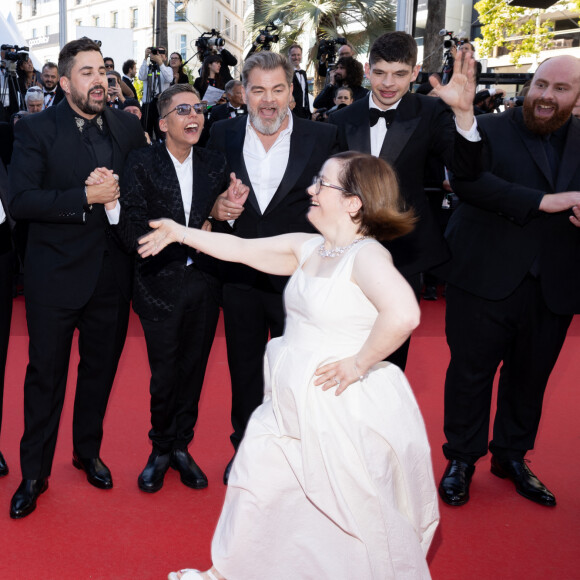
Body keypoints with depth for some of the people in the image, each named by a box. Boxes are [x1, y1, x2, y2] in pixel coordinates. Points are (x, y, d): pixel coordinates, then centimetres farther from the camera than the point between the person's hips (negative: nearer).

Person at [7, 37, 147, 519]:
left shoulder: (128, 127, 3)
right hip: (56, 275, -3)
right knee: (46, 373, 7)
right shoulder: (36, 130, -7)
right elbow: (21, 202, -16)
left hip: (112, 272, 4)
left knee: (100, 367, 16)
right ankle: (34, 473, 23)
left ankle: (88, 451, 38)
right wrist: (86, 198, -23)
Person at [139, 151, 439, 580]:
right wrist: (180, 233, 20)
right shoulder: (307, 248, 5)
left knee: (353, 513, 7)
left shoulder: (366, 255, -21)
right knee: (257, 484, 20)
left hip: (342, 412, -9)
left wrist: (358, 363, -28)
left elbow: (403, 313, -39)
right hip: (292, 405, 9)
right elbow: (242, 250, 15)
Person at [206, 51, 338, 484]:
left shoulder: (322, 138, -5)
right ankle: (245, 448, 38)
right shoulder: (223, 135, 1)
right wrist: (216, 208, -14)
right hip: (241, 277, 2)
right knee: (243, 370, 17)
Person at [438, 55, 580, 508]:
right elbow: (467, 181, -20)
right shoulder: (489, 130, -2)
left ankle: (512, 455, 36)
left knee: (531, 375, 15)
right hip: (488, 278, -3)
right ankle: (461, 458, 26)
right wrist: (543, 202, -24)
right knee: (471, 369, 7)